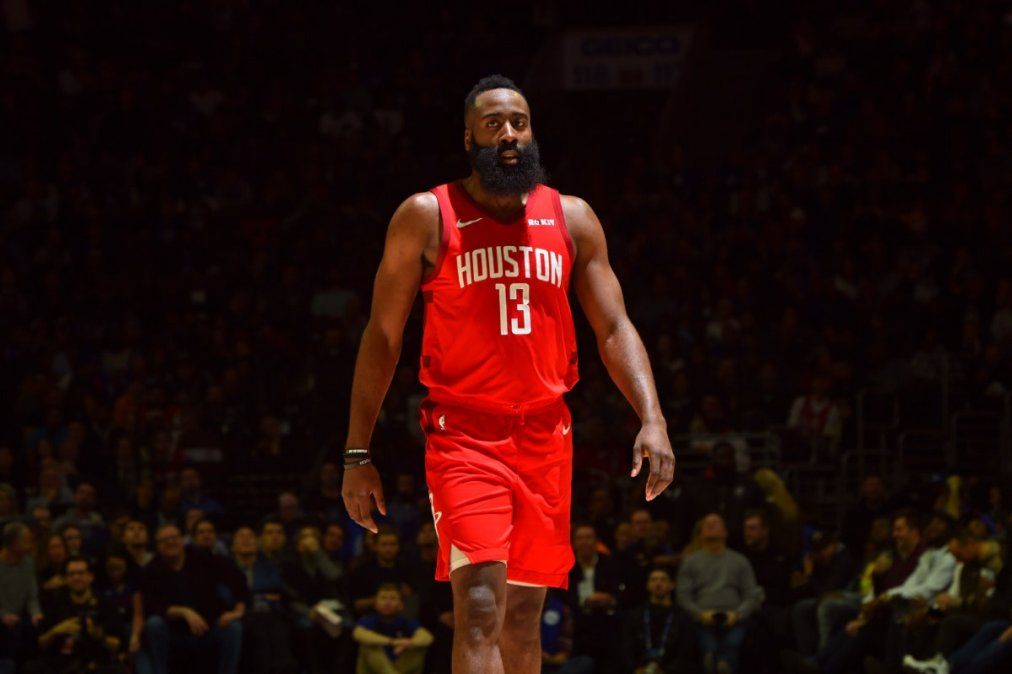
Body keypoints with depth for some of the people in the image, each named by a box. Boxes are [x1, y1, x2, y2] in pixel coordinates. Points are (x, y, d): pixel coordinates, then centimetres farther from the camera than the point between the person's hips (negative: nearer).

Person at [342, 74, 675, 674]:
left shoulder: (572, 219, 8)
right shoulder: (427, 217, -1)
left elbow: (614, 329, 7)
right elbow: (383, 337, 2)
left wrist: (652, 419, -9)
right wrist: (359, 454, -1)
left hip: (545, 438, 4)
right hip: (463, 437, -4)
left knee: (525, 613, 9)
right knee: (480, 608, -18)